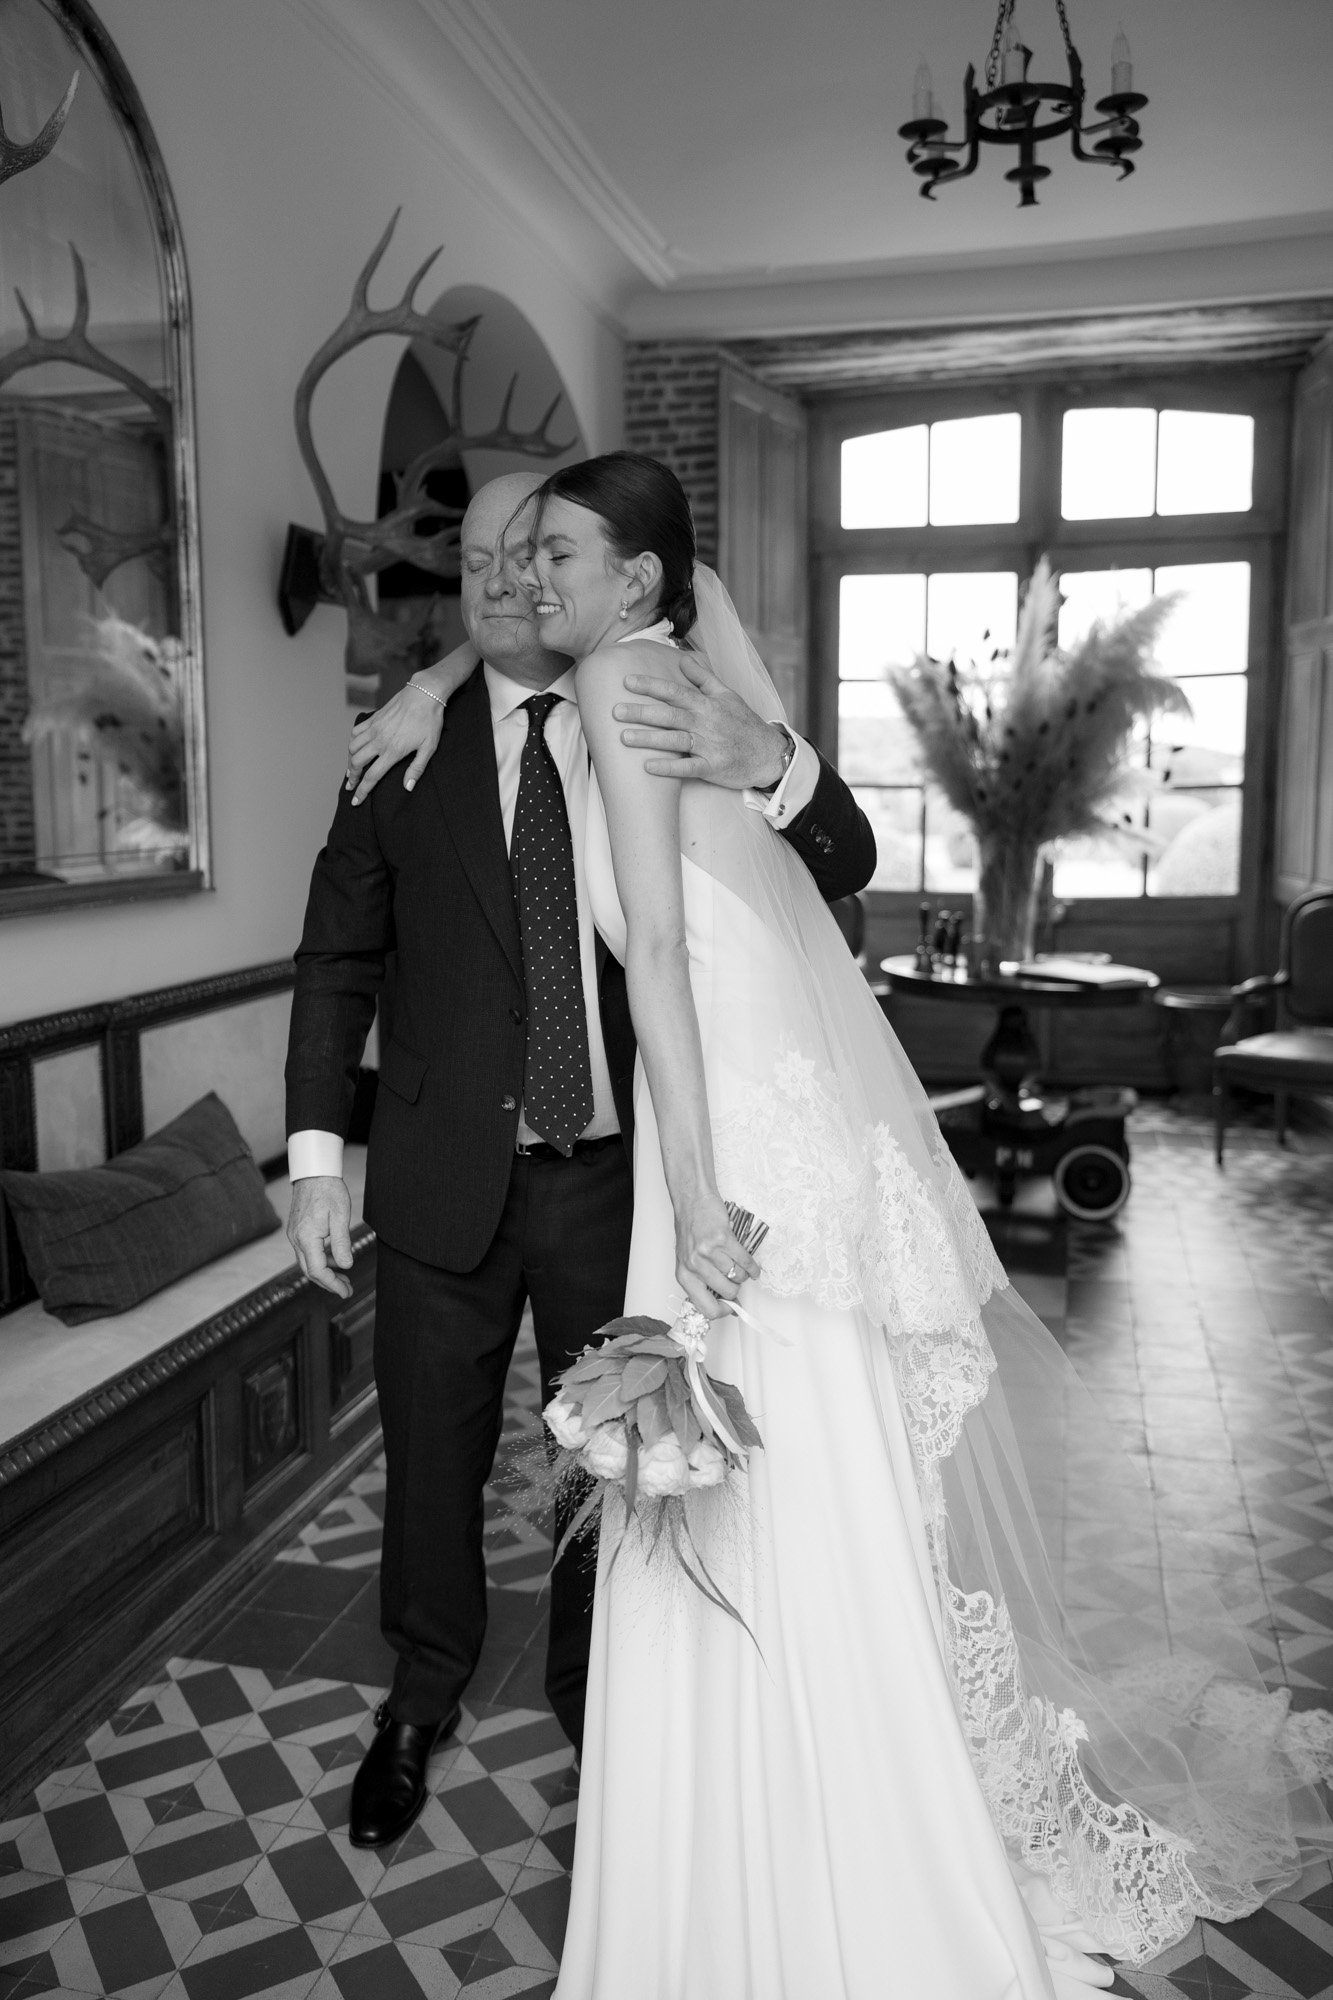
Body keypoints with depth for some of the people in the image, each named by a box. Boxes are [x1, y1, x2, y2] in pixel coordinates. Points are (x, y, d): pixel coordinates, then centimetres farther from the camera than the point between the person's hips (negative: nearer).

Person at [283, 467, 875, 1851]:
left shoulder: (670, 731, -2)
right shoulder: (408, 746, -1)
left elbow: (845, 866, -8)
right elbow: (337, 957, 1)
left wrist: (766, 764, -29)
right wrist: (316, 1155, -5)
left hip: (616, 1177, 0)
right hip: (445, 1179, 1)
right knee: (432, 1460, 16)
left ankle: (596, 1706, 41)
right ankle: (421, 1700, 43)